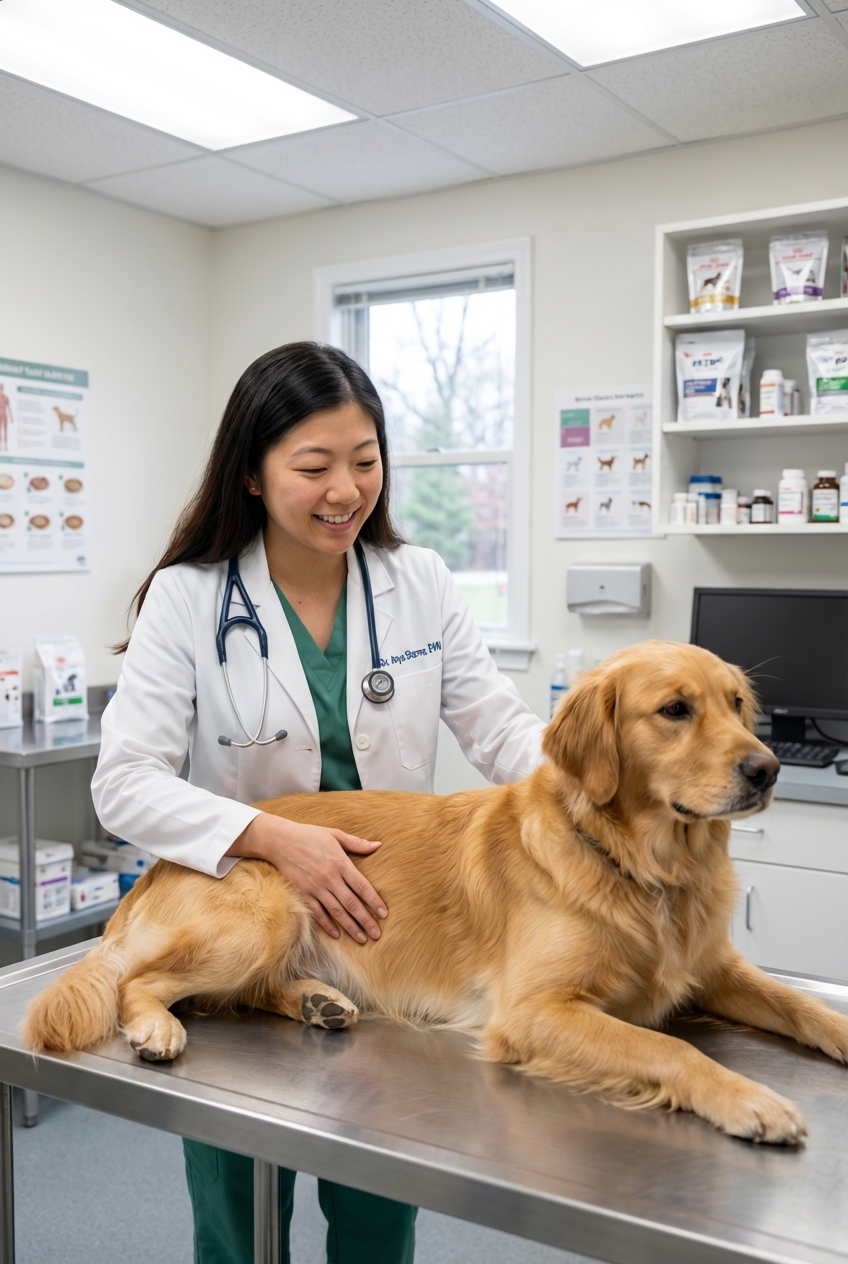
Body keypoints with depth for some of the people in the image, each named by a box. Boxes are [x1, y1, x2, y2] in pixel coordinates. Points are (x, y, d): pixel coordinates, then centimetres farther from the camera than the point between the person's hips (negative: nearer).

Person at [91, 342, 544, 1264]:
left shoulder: (420, 583, -3)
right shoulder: (186, 597, -11)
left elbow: (500, 727, -5)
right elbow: (125, 784, -17)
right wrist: (275, 837, -31)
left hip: (389, 935, 2)